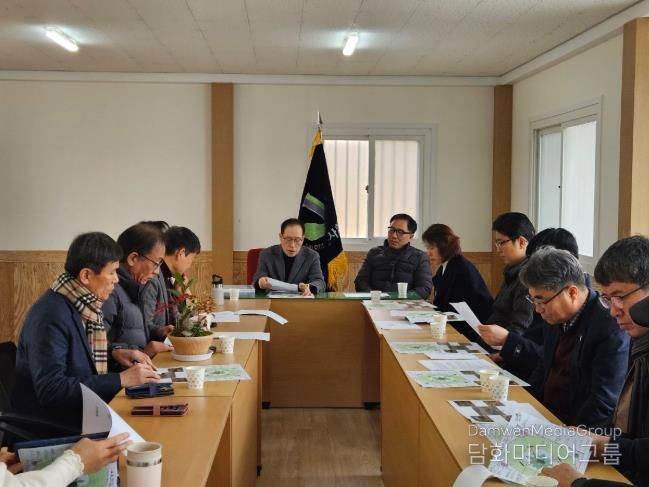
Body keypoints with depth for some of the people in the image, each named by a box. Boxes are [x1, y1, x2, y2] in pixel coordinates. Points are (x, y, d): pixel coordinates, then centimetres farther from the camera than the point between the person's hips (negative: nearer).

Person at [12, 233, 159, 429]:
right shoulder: (51, 317, -23)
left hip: (79, 412, 8)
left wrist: (113, 353, 2)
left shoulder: (83, 304, 3)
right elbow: (50, 389, -27)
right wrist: (121, 379, -25)